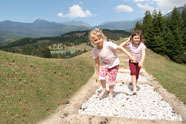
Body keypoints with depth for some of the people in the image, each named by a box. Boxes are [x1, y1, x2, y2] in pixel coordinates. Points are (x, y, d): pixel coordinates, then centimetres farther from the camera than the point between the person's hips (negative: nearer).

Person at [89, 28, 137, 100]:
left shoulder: (108, 45, -31)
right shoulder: (94, 50, -18)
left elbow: (120, 48, -25)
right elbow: (97, 62, -7)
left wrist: (130, 56, -26)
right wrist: (97, 73, -1)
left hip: (114, 64, -2)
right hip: (105, 64, 2)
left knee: (111, 80, -2)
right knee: (101, 76, -20)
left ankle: (111, 93, 26)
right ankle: (104, 90, 9)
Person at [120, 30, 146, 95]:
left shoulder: (142, 45, -20)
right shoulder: (130, 44, -14)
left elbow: (143, 54, -30)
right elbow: (121, 46, -17)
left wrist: (141, 61, -47)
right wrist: (128, 40, -21)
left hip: (138, 62, 0)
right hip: (132, 61, 0)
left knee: (136, 75, 12)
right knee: (133, 73, -21)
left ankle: (135, 85, 38)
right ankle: (134, 88, -22)